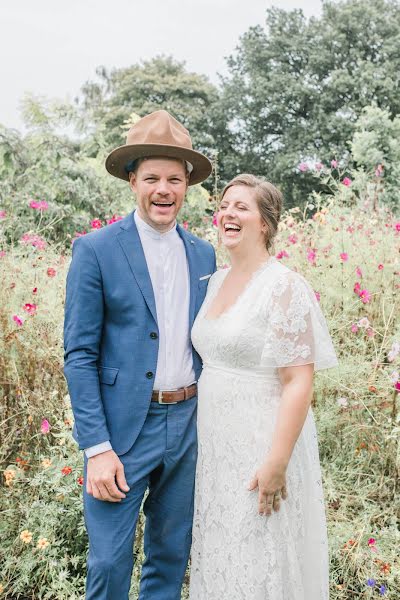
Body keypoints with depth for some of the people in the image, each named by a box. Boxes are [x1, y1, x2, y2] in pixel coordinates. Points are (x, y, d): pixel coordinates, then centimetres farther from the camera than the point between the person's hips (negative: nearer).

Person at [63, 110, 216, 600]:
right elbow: (79, 355, -10)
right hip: (123, 428, -4)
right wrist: (97, 448, -15)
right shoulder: (96, 250, -8)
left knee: (172, 555, 17)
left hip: (189, 424, 5)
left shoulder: (204, 255, 7)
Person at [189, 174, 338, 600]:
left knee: (260, 561, 8)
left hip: (261, 442, -7)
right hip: (215, 441, 7)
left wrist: (277, 462, -21)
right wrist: (201, 434, 14)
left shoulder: (283, 286, -16)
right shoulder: (216, 282, 7)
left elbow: (299, 382, -19)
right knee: (219, 556, 20)